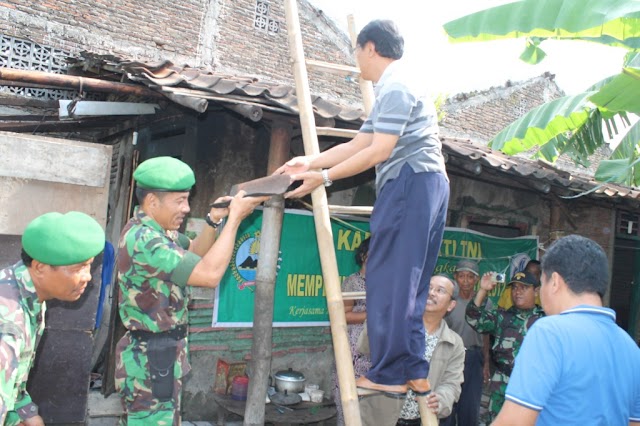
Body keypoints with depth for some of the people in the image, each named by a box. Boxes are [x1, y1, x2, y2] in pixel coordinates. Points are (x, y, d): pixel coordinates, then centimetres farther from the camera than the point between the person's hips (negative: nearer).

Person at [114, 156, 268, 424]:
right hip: (149, 359, -10)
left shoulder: (157, 230, 6)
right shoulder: (143, 239, -26)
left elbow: (194, 254, 20)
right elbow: (209, 274, -31)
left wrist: (214, 220, 2)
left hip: (161, 354, 10)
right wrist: (235, 218, -23)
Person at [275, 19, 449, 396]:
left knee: (389, 278, -7)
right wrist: (310, 163, 14)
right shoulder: (394, 87, 25)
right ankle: (413, 372, 12)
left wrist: (325, 177, -12)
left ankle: (389, 374, -1)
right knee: (408, 282, 9)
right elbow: (357, 144, 20)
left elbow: (378, 152, -15)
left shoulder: (395, 86, -8)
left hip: (411, 183, -11)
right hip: (426, 185, 11)